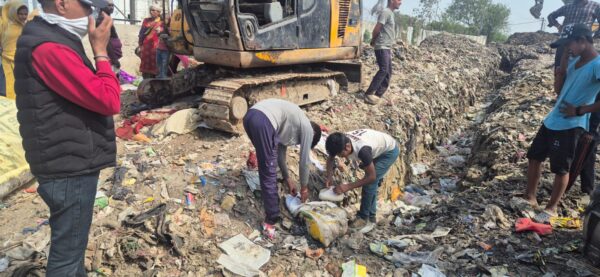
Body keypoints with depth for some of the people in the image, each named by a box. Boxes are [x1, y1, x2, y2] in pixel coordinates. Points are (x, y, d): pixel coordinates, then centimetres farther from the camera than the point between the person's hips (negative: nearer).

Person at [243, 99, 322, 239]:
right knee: (269, 172, 0)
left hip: (250, 116, 9)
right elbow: (305, 161, 16)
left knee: (266, 166, 28)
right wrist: (304, 187, 29)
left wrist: (287, 179, 43)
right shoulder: (307, 128, 13)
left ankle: (270, 195, 44)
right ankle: (271, 220, 7)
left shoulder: (293, 124, 34)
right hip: (263, 122, -9)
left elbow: (280, 151, 38)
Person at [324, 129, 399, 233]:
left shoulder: (362, 149, -42)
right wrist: (329, 176, -16)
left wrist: (348, 187, -32)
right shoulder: (342, 142, -21)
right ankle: (370, 219, 18)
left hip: (390, 150, -7)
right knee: (371, 184, 7)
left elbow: (371, 177, -32)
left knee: (370, 183, -15)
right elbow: (330, 158, 0)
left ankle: (363, 218, -2)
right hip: (378, 149, 7)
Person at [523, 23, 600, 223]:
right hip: (552, 120, 9)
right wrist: (563, 61, 8)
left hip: (570, 126, -9)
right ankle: (530, 198, 30)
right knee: (534, 157, 15)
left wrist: (580, 110, -20)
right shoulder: (575, 61, 8)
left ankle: (551, 208, 21)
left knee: (561, 169, 3)